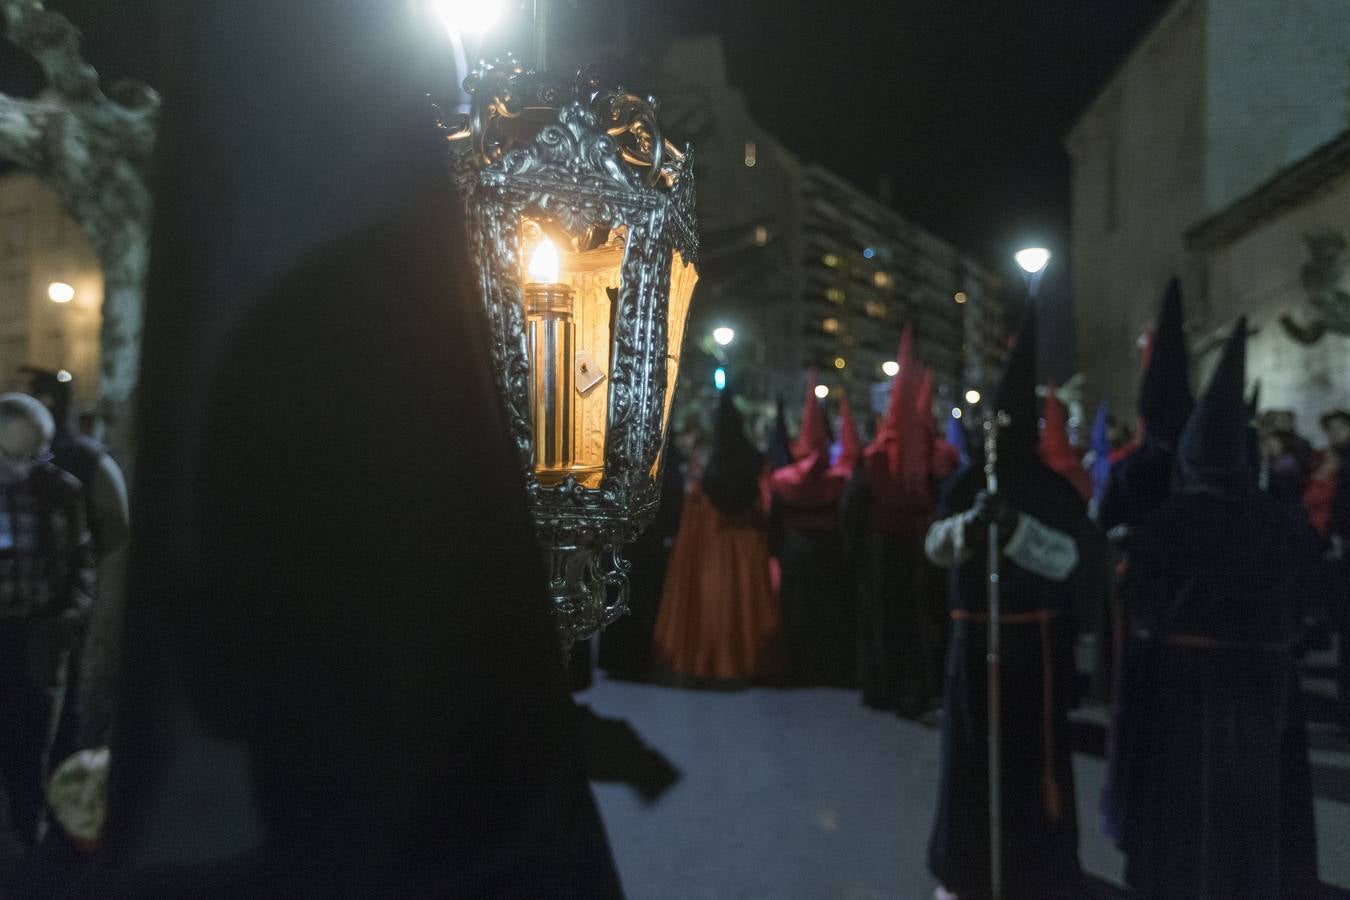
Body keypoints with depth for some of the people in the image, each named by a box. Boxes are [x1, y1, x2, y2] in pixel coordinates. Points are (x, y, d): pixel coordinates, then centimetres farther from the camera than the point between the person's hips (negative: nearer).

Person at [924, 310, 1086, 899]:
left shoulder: (1057, 490, -2)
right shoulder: (965, 484, 4)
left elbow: (1065, 557, -17)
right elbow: (936, 547, -9)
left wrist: (1015, 526, -34)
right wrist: (970, 524, -31)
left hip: (1037, 646, -2)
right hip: (976, 643, 2)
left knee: (1038, 759, 0)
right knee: (970, 755, 8)